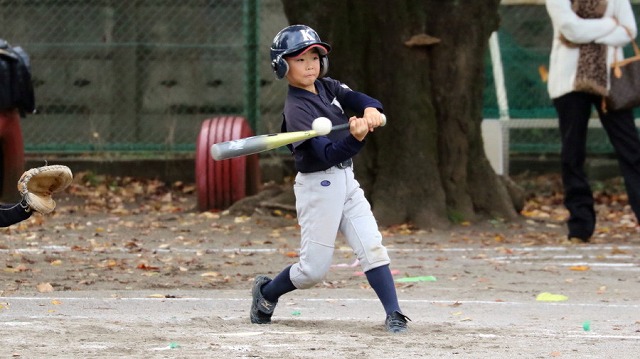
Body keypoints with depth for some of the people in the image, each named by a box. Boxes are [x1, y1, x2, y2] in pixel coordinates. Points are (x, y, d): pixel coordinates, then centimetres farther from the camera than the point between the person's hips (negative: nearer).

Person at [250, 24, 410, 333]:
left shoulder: (327, 87, 6)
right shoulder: (297, 109, -19)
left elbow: (358, 99, -5)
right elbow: (327, 154, -28)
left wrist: (370, 110, -29)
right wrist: (356, 138, -45)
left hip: (346, 180, 7)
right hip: (318, 186, -7)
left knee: (372, 247, -5)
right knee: (314, 269, -1)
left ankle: (393, 314, -6)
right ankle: (266, 292, 25)